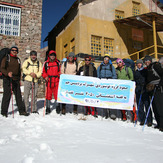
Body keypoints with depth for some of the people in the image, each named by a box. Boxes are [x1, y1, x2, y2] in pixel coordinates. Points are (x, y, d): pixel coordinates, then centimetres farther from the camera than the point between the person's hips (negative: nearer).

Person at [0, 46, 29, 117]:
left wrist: (19, 80, 16)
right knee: (6, 96, -3)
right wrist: (7, 73, -25)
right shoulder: (6, 58, 2)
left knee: (18, 95, 5)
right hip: (7, 80, -4)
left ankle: (21, 110, 11)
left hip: (16, 80, 4)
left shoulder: (18, 60, 17)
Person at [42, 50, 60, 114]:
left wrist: (59, 74, -2)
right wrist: (45, 76, -7)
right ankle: (48, 108, 15)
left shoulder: (58, 63, 10)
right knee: (48, 94, 4)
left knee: (57, 94, -2)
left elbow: (60, 71, 17)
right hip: (49, 81, 0)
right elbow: (43, 72, 10)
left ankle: (57, 107, 14)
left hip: (56, 81, 0)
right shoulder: (46, 63, 6)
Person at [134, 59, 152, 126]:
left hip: (145, 90, -3)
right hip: (138, 90, 3)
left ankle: (149, 121, -4)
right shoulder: (135, 72, 17)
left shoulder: (145, 71, 8)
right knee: (139, 106, 3)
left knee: (147, 105, -8)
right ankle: (142, 120, 12)